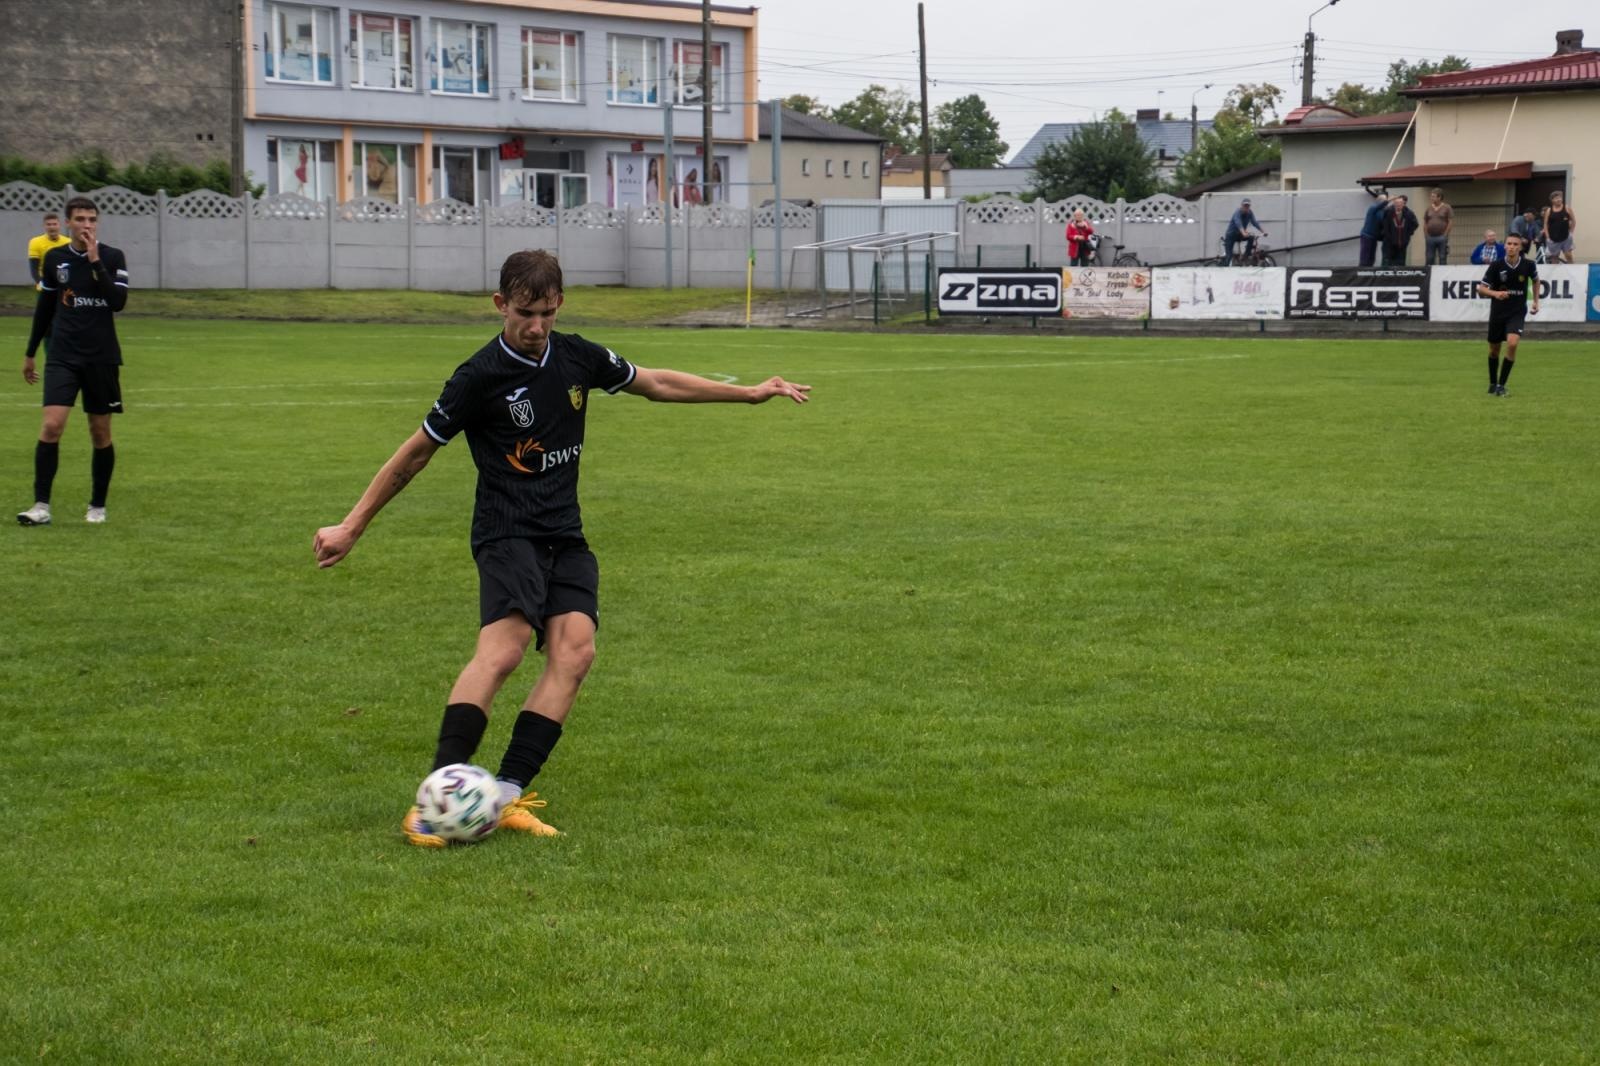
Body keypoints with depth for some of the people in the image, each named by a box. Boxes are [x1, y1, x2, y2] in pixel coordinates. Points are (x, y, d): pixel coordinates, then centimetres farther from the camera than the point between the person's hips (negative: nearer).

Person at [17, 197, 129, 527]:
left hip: (102, 358, -1)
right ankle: (41, 506, -12)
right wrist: (30, 353, 19)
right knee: (51, 426, -14)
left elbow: (119, 301, -16)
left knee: (100, 434, 6)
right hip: (62, 357, 1)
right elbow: (44, 307, 15)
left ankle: (97, 506, 20)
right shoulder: (54, 258, 5)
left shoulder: (113, 258, -2)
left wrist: (95, 262, -19)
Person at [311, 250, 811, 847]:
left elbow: (657, 384, 22)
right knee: (504, 648, -28)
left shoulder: (576, 357, 7)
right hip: (507, 532, -6)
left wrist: (750, 393, 25)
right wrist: (352, 526, 4)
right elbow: (416, 453, 1)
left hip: (565, 536, 6)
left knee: (575, 650, -17)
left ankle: (506, 796, -20)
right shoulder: (480, 377, -8)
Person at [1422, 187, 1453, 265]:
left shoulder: (1447, 208, 0)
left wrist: (1445, 234, -8)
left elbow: (1451, 222, -4)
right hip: (1430, 237, 4)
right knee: (1429, 259, 5)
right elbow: (1425, 223, 13)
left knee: (1442, 258, -1)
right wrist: (1426, 235, 5)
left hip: (1441, 237, -4)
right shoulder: (1428, 209, 11)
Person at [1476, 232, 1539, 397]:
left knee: (1512, 344, -22)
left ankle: (1501, 385, -11)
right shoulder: (1496, 266, -13)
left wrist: (1536, 301, 9)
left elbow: (1535, 280, 15)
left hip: (1517, 312, -1)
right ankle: (1493, 383, 36)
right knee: (1494, 349, 11)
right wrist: (1495, 293, -28)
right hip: (1498, 312, 1)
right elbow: (1481, 289, -9)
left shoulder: (1528, 265, -8)